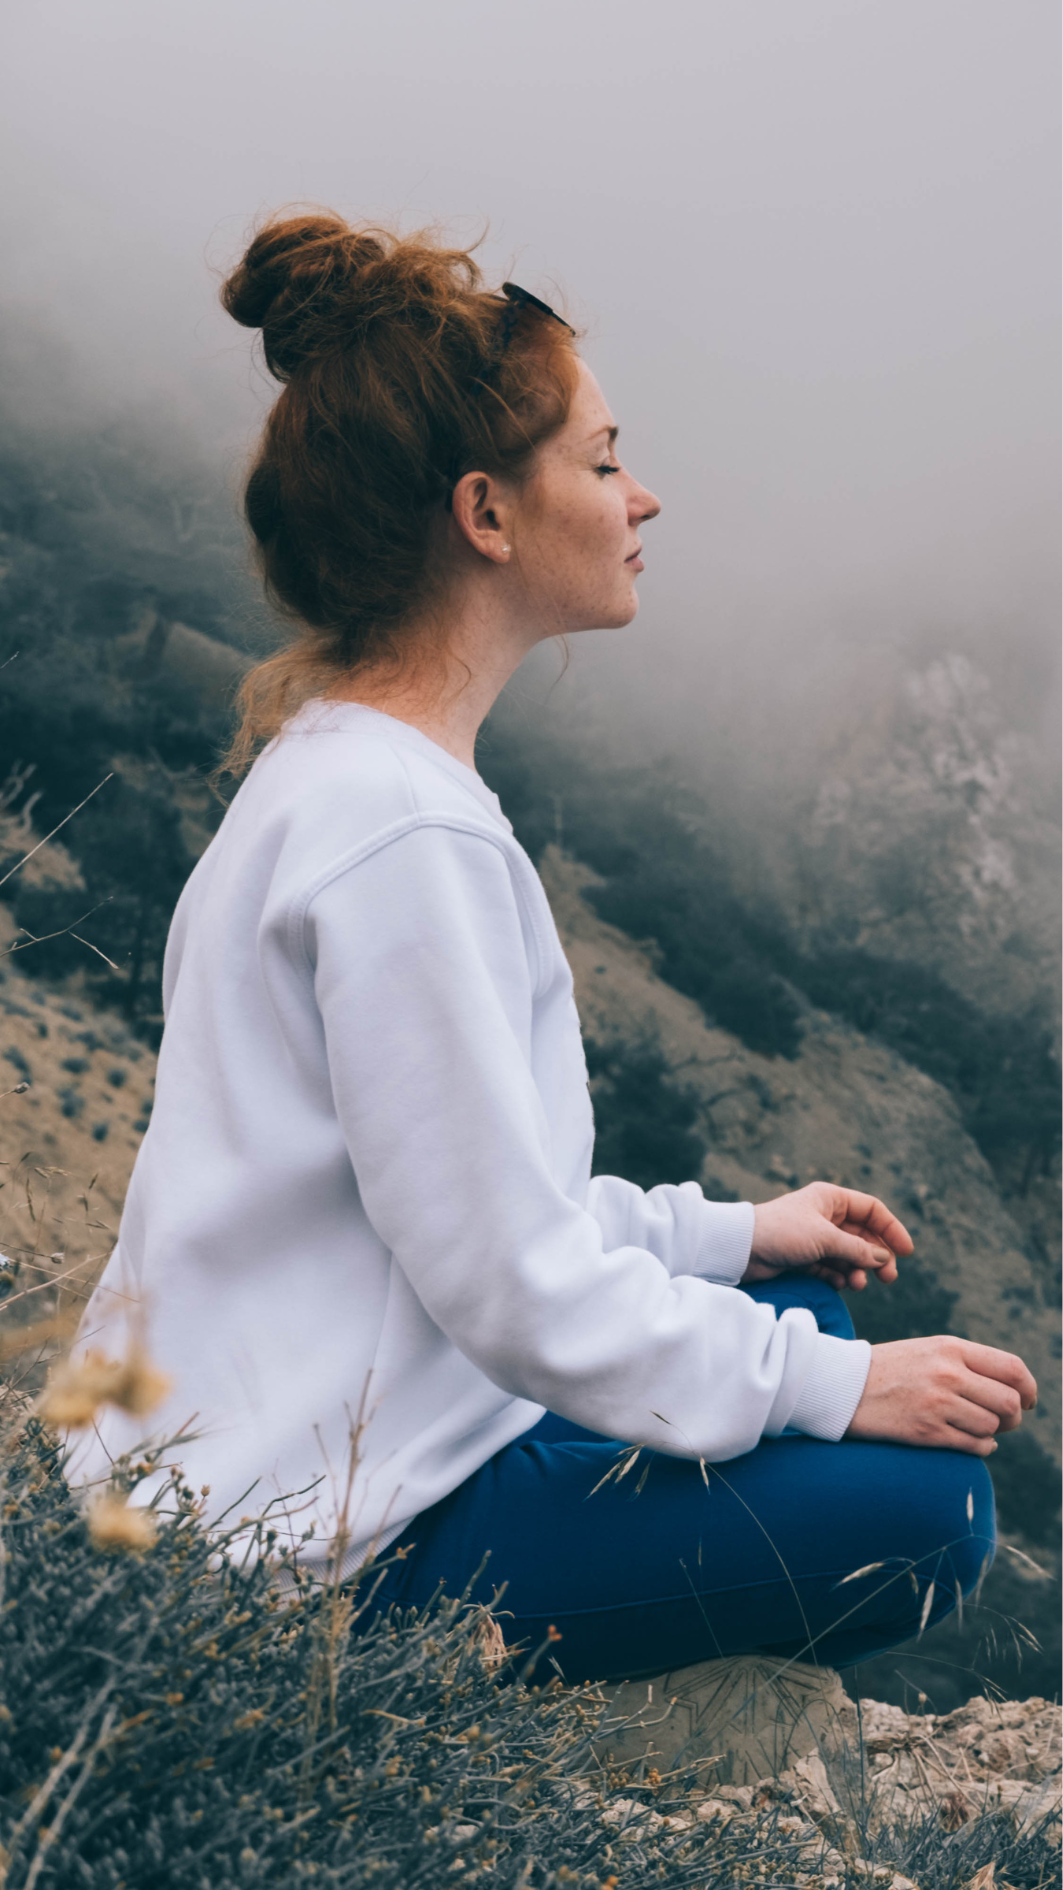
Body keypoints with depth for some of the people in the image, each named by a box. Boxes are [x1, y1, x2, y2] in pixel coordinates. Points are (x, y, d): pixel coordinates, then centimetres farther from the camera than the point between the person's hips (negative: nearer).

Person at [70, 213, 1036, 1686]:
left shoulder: (334, 765, 7)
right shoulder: (404, 836, -24)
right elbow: (518, 1292, -23)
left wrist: (728, 1232, 13)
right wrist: (838, 1386, -12)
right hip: (313, 1541, -10)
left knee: (795, 1301, 18)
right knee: (919, 1506, -12)